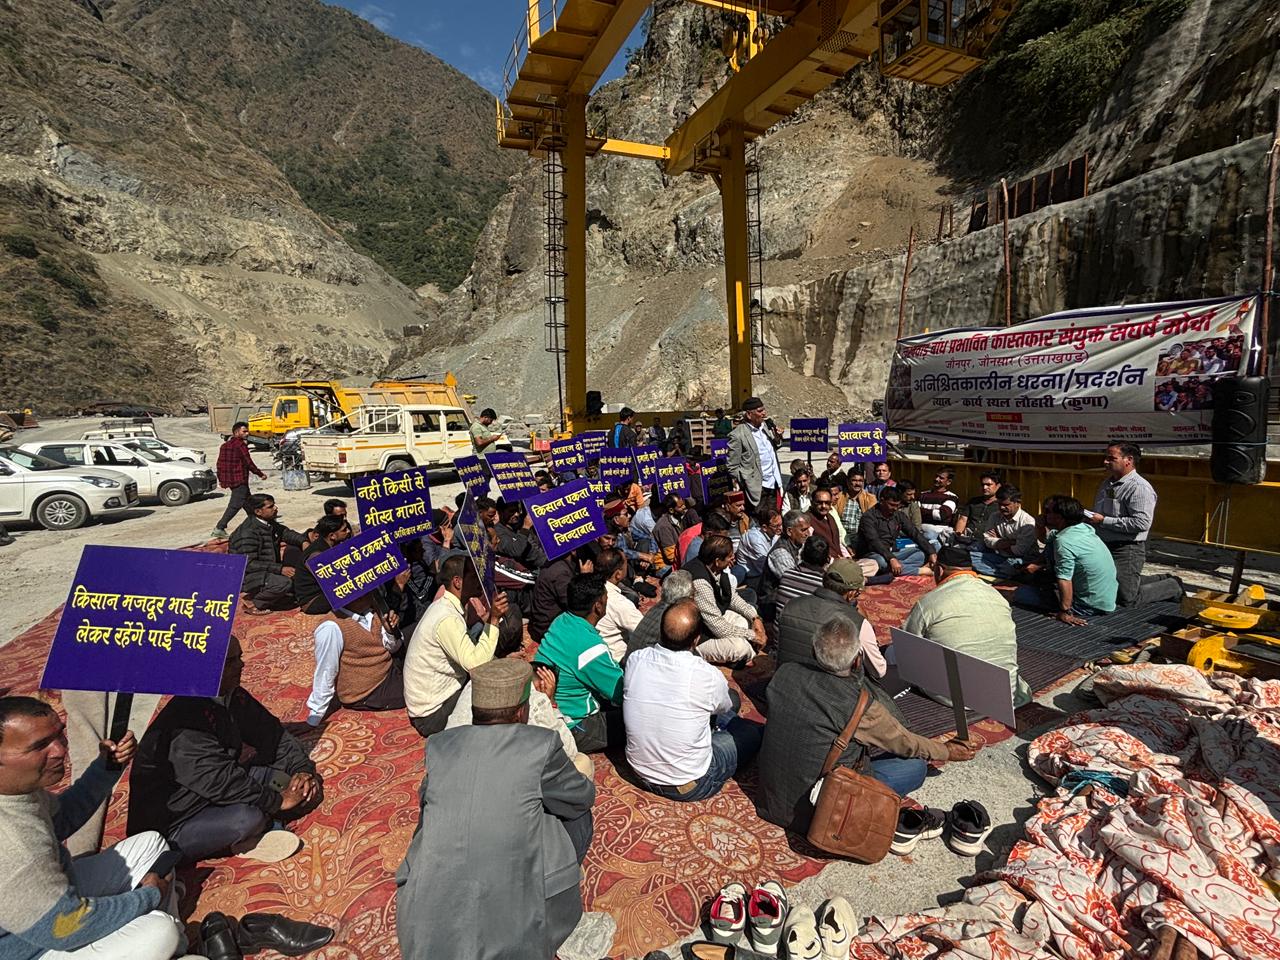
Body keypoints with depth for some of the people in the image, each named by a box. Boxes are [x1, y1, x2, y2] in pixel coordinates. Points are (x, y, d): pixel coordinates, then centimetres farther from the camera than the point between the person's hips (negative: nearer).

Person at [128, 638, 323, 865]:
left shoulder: (235, 697, -2)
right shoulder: (185, 720, -28)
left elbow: (272, 731, 5)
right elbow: (218, 780, -30)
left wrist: (302, 768, -11)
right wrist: (277, 800, -24)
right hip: (172, 827, -8)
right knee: (248, 818, -35)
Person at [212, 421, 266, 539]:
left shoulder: (224, 446, 15)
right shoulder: (240, 444, -12)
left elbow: (220, 463, 17)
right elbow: (248, 462, -14)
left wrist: (221, 479, 24)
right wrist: (260, 474, -4)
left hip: (229, 480, 10)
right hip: (240, 480, -9)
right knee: (235, 505, -9)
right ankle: (219, 528, -14)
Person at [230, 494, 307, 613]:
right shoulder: (248, 533, -24)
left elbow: (286, 533, 9)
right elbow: (249, 565, -27)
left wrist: (303, 541, -13)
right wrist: (280, 569, -31)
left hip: (267, 571, 9)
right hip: (248, 577, -9)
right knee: (284, 582, -31)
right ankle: (253, 605, -8)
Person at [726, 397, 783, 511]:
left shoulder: (764, 426, 8)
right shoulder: (738, 435, -14)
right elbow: (733, 467, -12)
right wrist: (746, 488, -13)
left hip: (773, 485, 7)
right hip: (757, 488, -7)